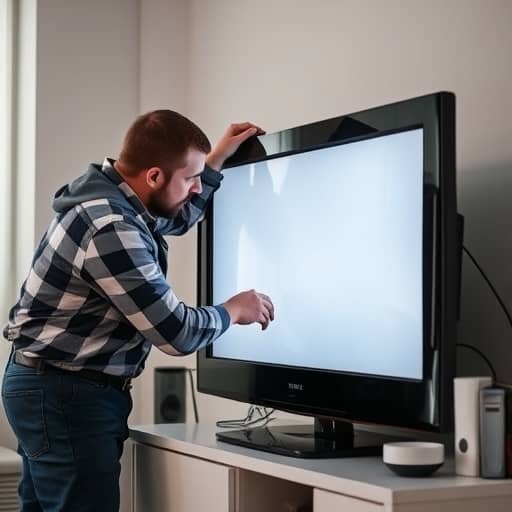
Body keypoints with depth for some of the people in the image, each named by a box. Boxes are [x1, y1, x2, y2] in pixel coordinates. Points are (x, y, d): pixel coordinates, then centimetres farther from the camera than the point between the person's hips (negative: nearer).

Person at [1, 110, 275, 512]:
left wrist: (219, 157, 24)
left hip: (55, 388, 11)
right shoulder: (112, 231, -26)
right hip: (66, 395, -11)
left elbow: (177, 218, 30)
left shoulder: (113, 198, 6)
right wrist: (234, 310, -4)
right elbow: (178, 333, -22)